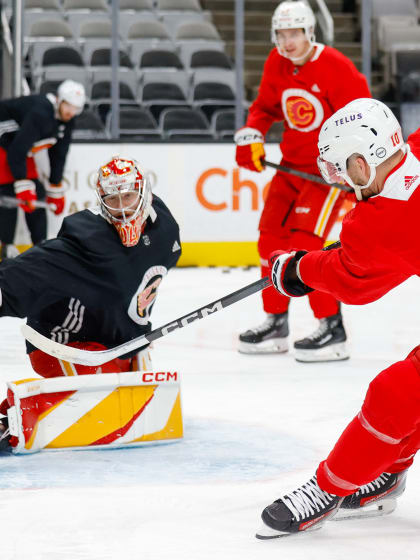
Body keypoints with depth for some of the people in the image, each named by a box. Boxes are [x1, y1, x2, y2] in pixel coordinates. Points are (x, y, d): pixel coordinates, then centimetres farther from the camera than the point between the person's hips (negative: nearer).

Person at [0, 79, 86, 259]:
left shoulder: (66, 121, -4)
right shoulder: (40, 112, -33)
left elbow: (58, 155, 6)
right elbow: (17, 151, -36)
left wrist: (56, 190, 8)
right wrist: (23, 186, -35)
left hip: (20, 147, 9)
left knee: (36, 193, 3)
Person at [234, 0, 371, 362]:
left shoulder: (336, 68, -19)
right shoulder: (276, 64, 2)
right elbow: (266, 106, 16)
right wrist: (251, 137, -2)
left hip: (330, 167, -7)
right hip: (293, 163, 8)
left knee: (305, 243, -18)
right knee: (272, 238, 7)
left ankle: (332, 329, -12)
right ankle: (276, 323, 21)